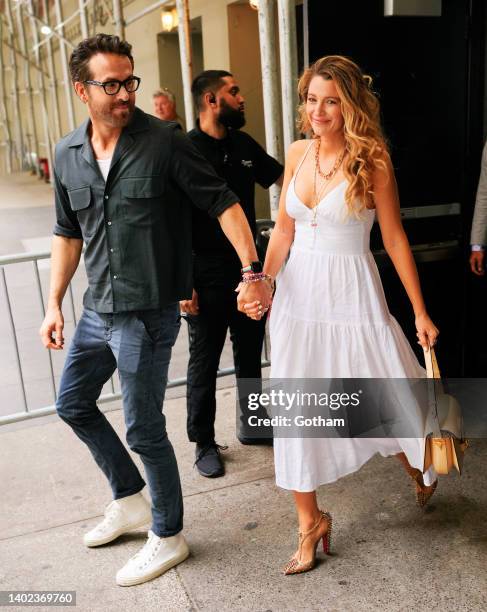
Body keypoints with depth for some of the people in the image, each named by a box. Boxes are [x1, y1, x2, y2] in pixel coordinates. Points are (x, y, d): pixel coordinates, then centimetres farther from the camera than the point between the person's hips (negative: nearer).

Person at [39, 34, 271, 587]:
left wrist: (252, 271, -23)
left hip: (148, 313, -7)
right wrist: (55, 304, 11)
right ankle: (130, 499, 41)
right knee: (72, 404, 20)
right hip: (97, 310, 7)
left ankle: (168, 537, 26)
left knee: (143, 429, 2)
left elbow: (222, 203, -11)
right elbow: (68, 232, 14)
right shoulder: (67, 155, 6)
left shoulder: (165, 141, -11)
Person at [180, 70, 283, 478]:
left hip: (248, 267, 7)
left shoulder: (244, 145, 6)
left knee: (250, 353, 18)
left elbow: (283, 176, 20)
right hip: (207, 275, -6)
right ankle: (204, 444, 23)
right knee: (204, 361, 6)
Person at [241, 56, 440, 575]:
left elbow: (394, 238, -6)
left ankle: (417, 462, 44)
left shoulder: (372, 161, -9)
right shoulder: (297, 154, 4)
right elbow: (284, 229, 10)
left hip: (351, 296, -4)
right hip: (298, 293, 4)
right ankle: (310, 520, 25)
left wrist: (421, 313, -5)